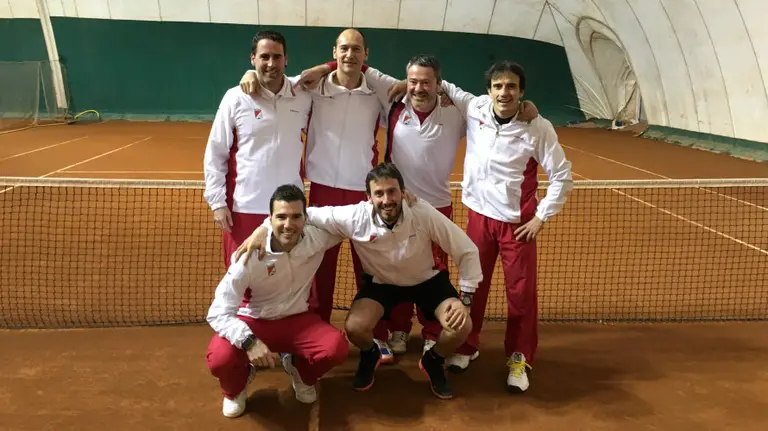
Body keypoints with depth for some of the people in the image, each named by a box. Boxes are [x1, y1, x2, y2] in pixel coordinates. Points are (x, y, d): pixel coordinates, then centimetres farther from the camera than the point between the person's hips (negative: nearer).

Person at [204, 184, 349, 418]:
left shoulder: (317, 237, -19)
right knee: (220, 358, -31)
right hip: (253, 321, -2)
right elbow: (217, 313, -28)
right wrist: (249, 341, -42)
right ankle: (236, 389, 11)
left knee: (337, 347, -26)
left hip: (296, 319, 2)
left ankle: (299, 369, 13)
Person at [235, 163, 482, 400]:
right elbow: (305, 214, -22)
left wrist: (465, 298, -22)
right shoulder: (354, 217, -29)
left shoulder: (424, 214, -30)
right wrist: (263, 229, -36)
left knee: (460, 326, -21)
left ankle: (433, 362, 15)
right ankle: (370, 356, 16)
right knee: (355, 327, -24)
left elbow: (467, 251, -19)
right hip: (381, 282, 0)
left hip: (427, 280, 0)